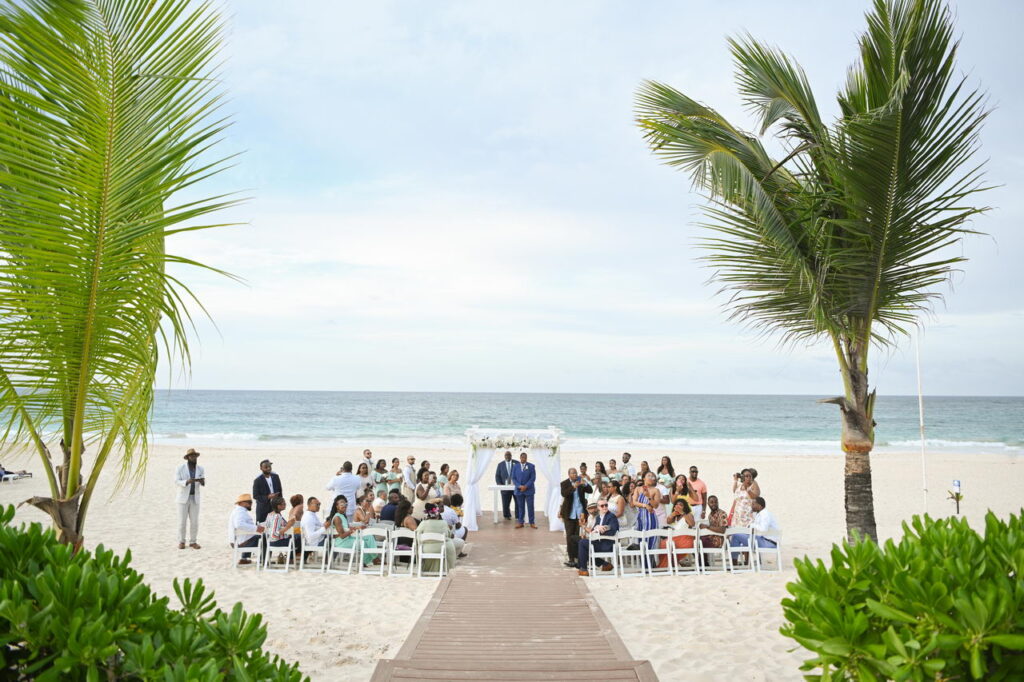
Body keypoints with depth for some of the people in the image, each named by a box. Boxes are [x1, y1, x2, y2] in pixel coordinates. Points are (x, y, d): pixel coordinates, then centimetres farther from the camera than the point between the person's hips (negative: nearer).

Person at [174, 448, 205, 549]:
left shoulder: (200, 469, 1)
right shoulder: (180, 467, -8)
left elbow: (202, 484, -1)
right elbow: (177, 482, -13)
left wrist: (202, 481, -27)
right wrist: (187, 481, -32)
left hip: (194, 498, 2)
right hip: (183, 498, -2)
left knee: (194, 521, 1)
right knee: (182, 521, 0)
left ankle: (193, 542, 13)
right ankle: (181, 542, 14)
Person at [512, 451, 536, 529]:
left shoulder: (531, 466, 1)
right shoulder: (516, 467, 7)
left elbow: (533, 478, -4)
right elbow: (513, 478, 5)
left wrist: (526, 486, -14)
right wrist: (519, 486, -11)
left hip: (529, 490, -2)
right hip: (519, 490, 2)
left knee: (530, 506, -1)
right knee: (520, 507, 6)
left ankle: (532, 523, 6)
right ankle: (520, 522, 13)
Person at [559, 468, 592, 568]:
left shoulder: (581, 482, 6)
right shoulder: (564, 483, -1)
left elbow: (590, 490, -2)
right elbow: (563, 494, -19)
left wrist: (585, 484, -21)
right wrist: (573, 486, -31)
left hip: (580, 513, 1)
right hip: (569, 513, -1)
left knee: (579, 535, 0)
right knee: (570, 536, 2)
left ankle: (578, 558, 4)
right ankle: (571, 558, 7)